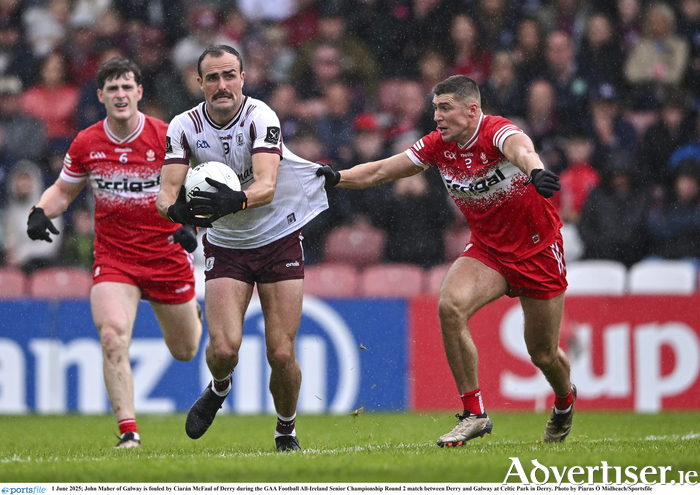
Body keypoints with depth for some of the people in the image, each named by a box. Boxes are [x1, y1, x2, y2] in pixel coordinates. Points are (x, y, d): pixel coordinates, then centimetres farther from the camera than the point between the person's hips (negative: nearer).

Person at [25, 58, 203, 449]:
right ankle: (129, 431, -20)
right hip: (113, 257, 0)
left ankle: (191, 312, 53)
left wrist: (192, 224, -23)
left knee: (185, 351, 15)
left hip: (167, 255, 0)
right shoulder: (86, 144, -4)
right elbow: (63, 190, 11)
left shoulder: (167, 137, -11)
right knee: (113, 336, -24)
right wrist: (40, 212, -9)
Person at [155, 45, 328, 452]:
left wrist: (234, 201, -51)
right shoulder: (185, 127, -9)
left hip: (279, 239, -2)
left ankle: (287, 431, 19)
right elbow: (167, 190, -15)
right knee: (224, 348, -15)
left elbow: (266, 185, -31)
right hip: (225, 246, 2)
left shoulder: (260, 117, -19)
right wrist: (175, 208, -39)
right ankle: (219, 389, 21)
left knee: (282, 354, -8)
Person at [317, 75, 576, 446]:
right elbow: (381, 171, -1)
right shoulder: (438, 145, -7)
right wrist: (337, 177, -19)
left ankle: (564, 401, 44)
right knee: (450, 306, -26)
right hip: (486, 249, 4)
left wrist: (535, 170, -73)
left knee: (543, 354, 6)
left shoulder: (496, 132, -26)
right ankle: (473, 414, -17)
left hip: (538, 249, -4)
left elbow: (521, 148, -50)